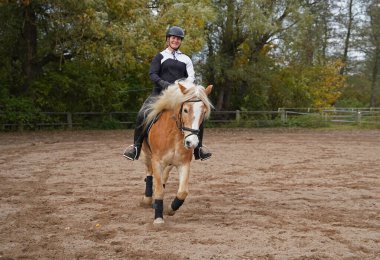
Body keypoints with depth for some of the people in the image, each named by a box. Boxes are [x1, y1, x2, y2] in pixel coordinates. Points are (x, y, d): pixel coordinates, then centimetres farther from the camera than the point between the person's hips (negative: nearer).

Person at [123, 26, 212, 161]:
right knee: (142, 114, -25)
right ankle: (136, 147, -15)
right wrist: (163, 83, -20)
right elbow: (152, 74, -1)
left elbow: (191, 76, 12)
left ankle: (198, 148, -5)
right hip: (161, 92, -2)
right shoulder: (160, 56, 10)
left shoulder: (185, 59, 18)